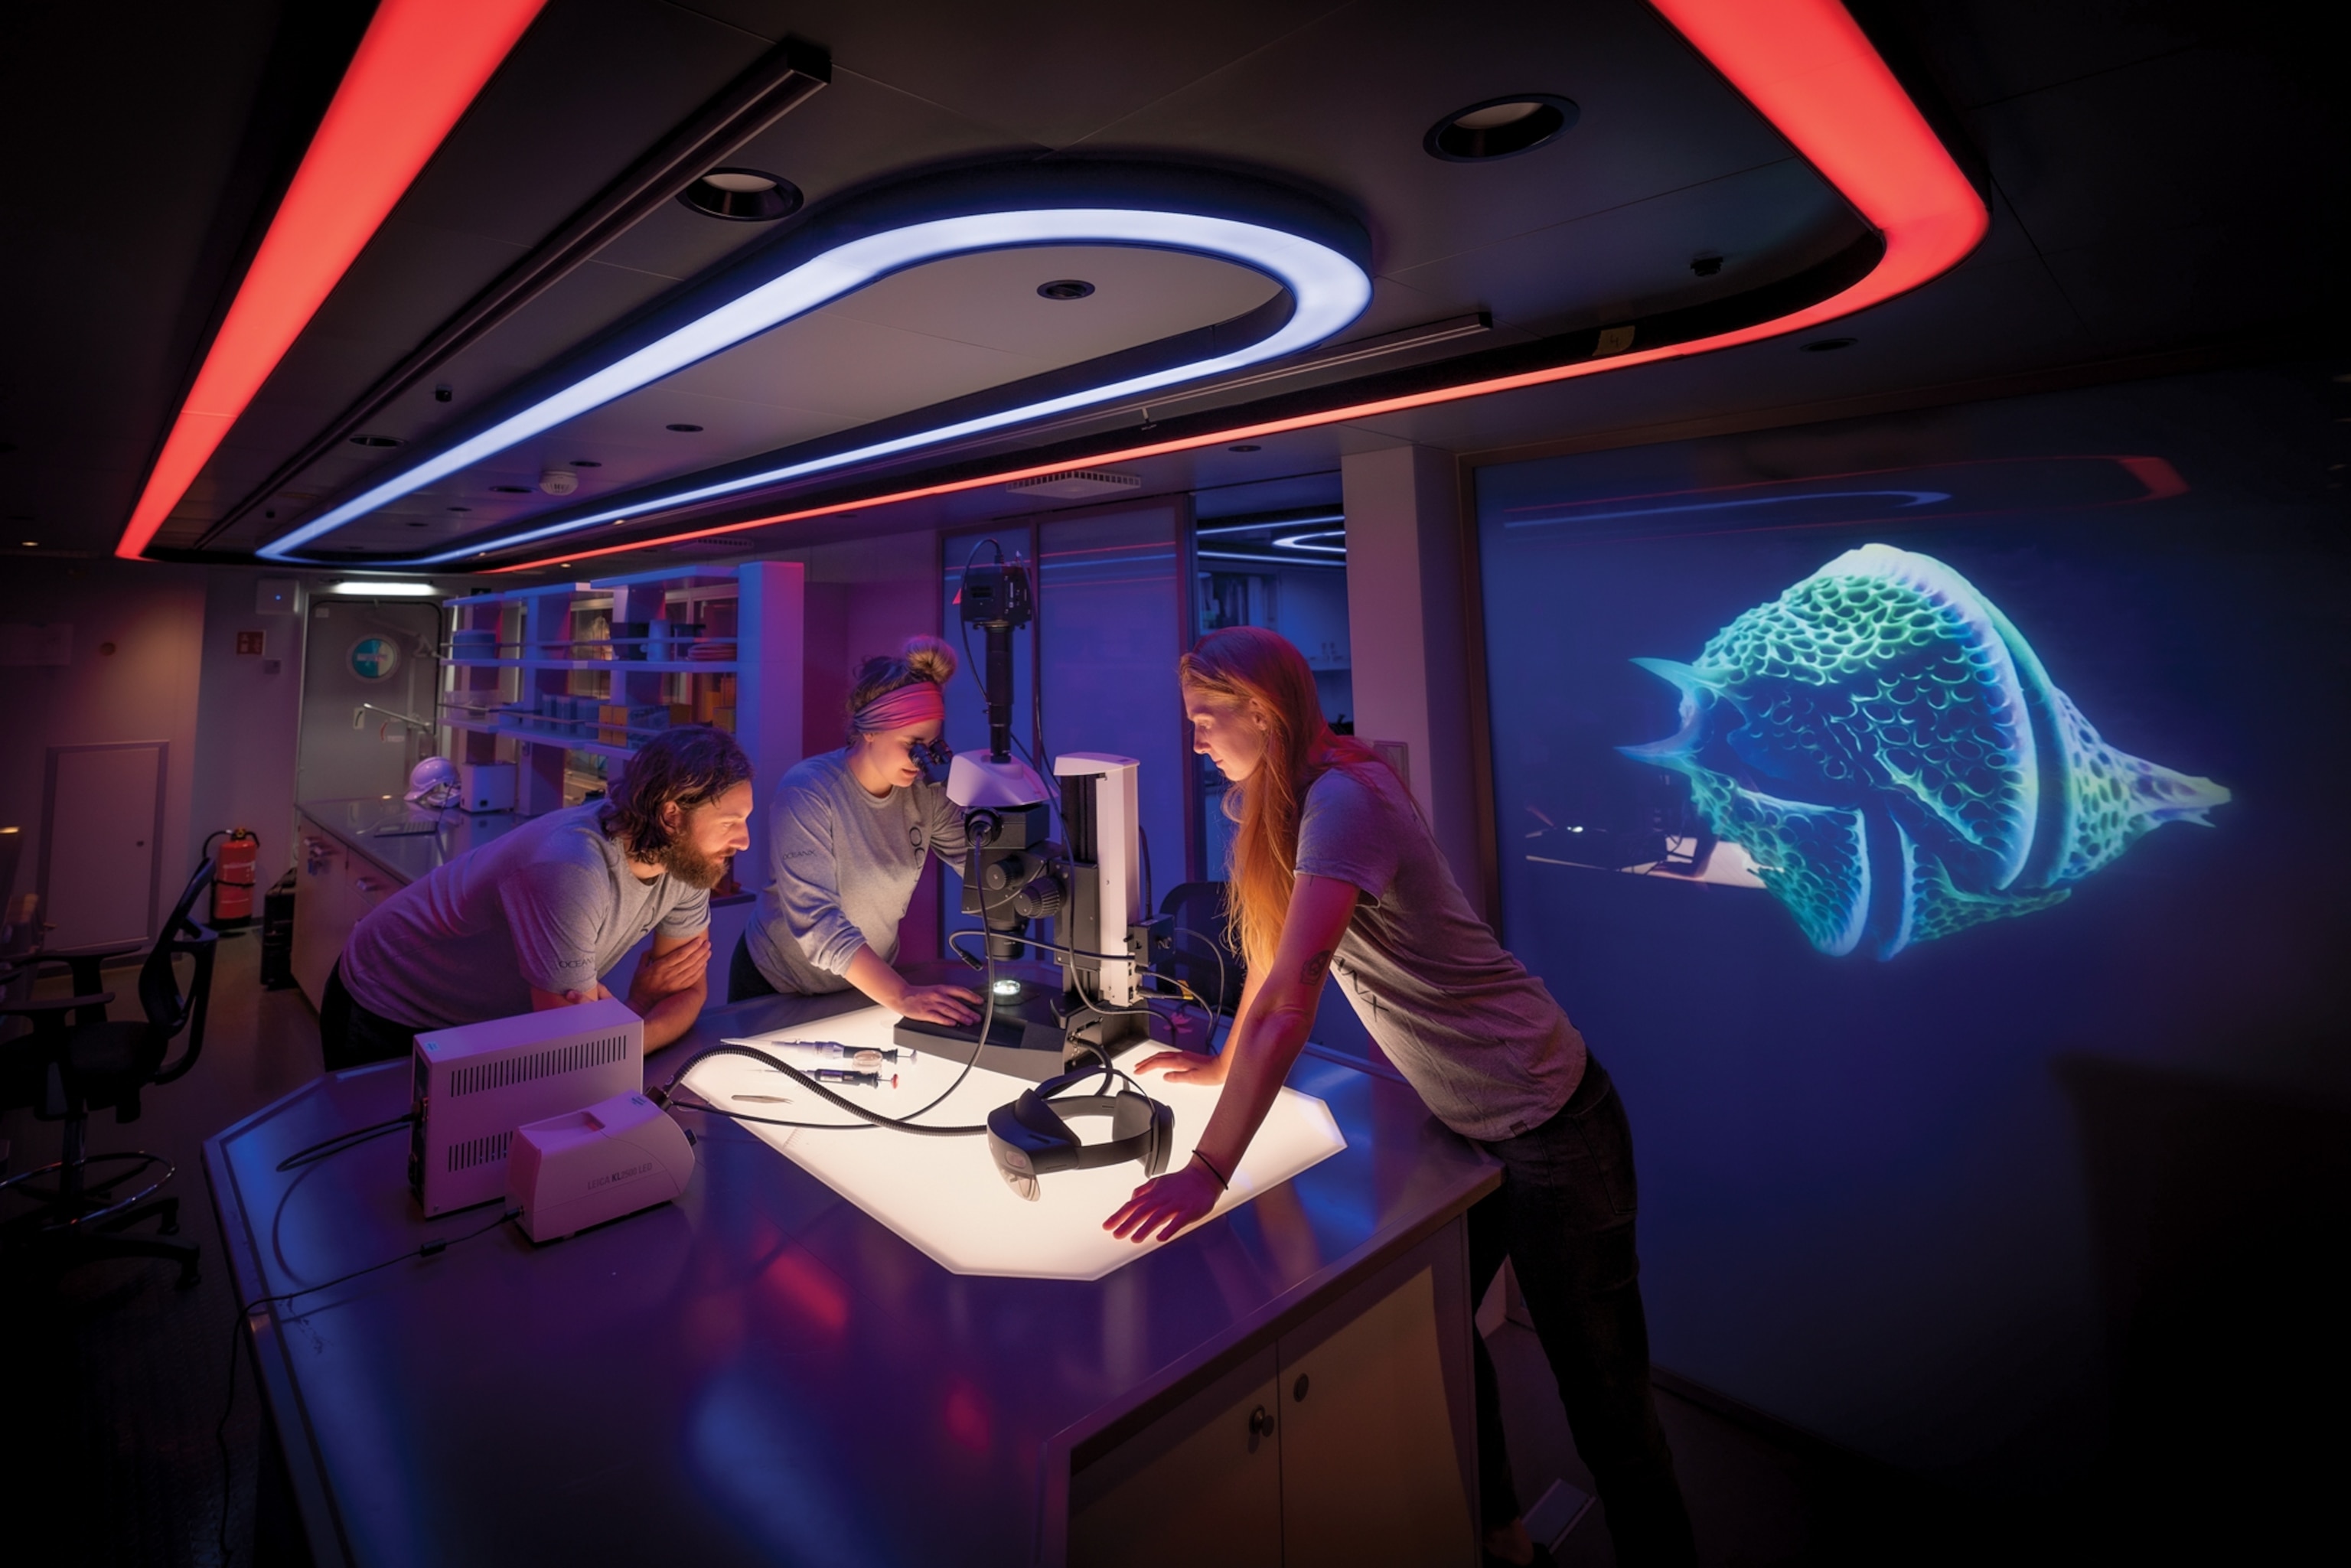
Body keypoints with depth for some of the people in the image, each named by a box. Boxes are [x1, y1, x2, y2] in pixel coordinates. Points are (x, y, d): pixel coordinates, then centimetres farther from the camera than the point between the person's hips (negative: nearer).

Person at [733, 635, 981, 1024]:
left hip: (870, 985, 4)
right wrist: (900, 996, -42)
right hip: (778, 988, -4)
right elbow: (815, 919, -35)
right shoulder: (806, 792, -27)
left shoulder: (928, 792, -11)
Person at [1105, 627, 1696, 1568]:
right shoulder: (1277, 799, 2)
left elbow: (1289, 996, -33)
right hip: (1468, 1119, 9)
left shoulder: (1342, 798, -26)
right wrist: (1224, 1064, 17)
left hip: (1546, 1122, -9)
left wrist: (1207, 1172, -33)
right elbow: (1276, 945, 12)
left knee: (1601, 1392, 7)